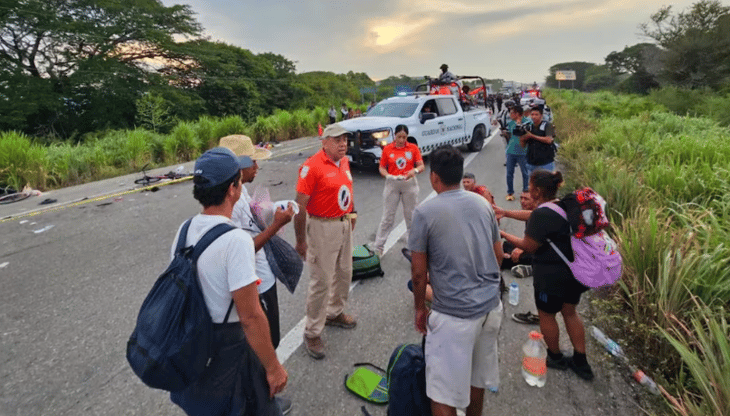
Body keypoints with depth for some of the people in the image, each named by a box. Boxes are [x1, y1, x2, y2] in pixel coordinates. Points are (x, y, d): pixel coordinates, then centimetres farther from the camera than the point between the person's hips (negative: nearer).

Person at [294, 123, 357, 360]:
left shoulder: (344, 162, 6)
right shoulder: (312, 166, -19)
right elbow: (300, 205, -20)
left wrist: (352, 212, 16)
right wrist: (300, 240, -19)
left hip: (344, 225, 9)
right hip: (323, 227, -8)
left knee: (344, 273, 21)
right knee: (321, 281, -1)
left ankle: (335, 313, 44)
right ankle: (312, 333, 15)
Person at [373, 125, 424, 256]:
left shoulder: (413, 148, 2)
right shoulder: (387, 149, 1)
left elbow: (421, 166, 0)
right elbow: (381, 167, 4)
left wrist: (415, 170, -22)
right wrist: (388, 175, -16)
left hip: (409, 183, 1)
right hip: (392, 184, -1)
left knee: (411, 215, 10)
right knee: (388, 216, 2)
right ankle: (378, 247, 10)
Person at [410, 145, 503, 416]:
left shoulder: (425, 212, -14)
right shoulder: (483, 203, 3)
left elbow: (419, 271, -9)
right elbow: (498, 255, 12)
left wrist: (420, 308, 6)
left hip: (454, 313, -6)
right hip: (491, 305, 7)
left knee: (444, 391, 8)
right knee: (477, 376, 25)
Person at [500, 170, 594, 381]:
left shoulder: (542, 214, -25)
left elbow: (529, 246, -19)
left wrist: (503, 234, -10)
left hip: (552, 275, -9)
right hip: (574, 270, 9)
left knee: (546, 315, 14)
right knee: (570, 311, 23)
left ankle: (556, 357, 36)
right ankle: (581, 362, 33)